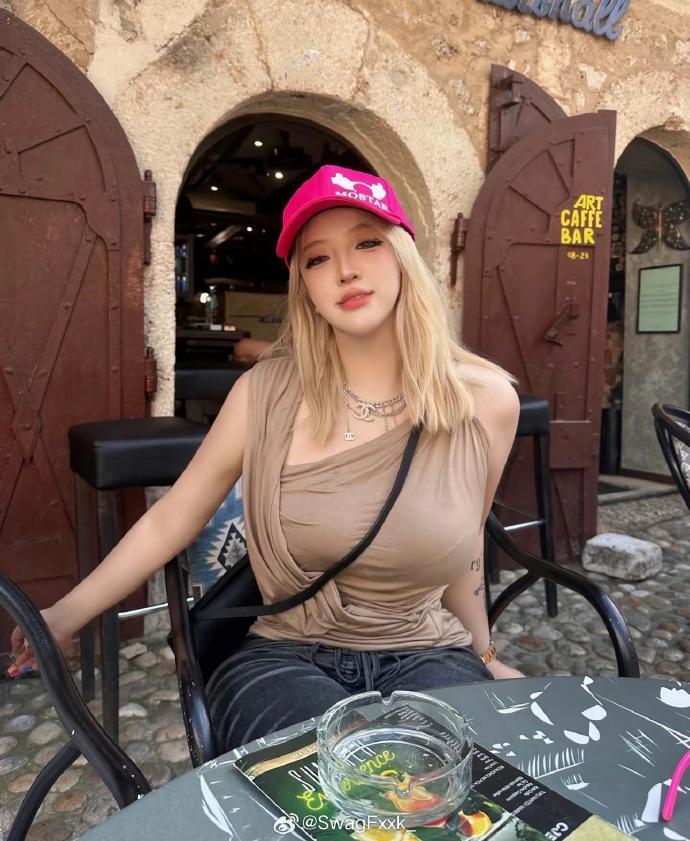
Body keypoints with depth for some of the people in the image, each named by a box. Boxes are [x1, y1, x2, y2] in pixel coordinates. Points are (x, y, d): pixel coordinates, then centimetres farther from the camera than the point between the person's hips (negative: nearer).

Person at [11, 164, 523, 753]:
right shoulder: (267, 393, -10)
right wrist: (64, 616, 5)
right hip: (286, 658, -1)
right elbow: (170, 520, 1)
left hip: (427, 657, 2)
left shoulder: (487, 401, -7)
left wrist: (485, 656, 21)